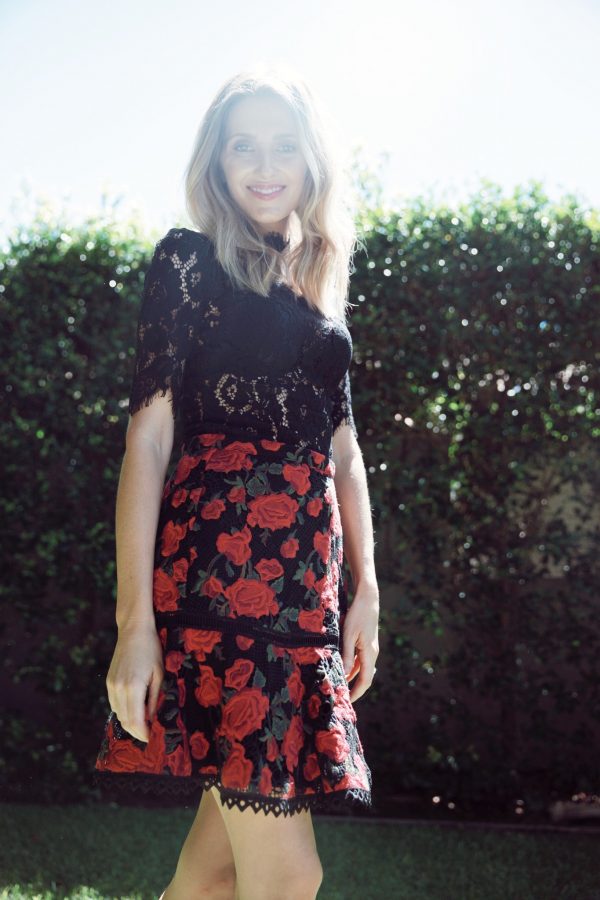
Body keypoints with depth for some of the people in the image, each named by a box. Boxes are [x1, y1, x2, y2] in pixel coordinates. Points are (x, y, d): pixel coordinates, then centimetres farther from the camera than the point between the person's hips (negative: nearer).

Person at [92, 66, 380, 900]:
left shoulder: (322, 287, 20)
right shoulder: (188, 263, 1)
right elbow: (148, 437, -6)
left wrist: (365, 592, 14)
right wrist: (136, 619, -13)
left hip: (309, 578, 6)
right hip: (219, 568, -6)